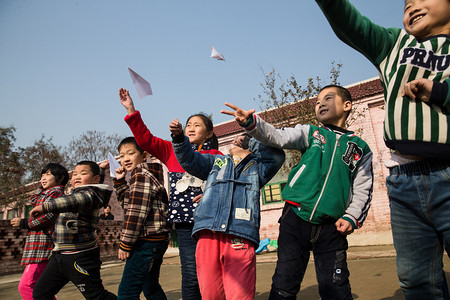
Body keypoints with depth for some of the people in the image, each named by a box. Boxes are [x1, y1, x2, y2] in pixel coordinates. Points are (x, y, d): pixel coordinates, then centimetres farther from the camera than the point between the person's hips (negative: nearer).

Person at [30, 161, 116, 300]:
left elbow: (79, 201, -37)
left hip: (80, 257, -10)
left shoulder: (90, 193, -14)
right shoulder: (76, 193, 17)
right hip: (60, 255, 10)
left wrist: (46, 207, -44)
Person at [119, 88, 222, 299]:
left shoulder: (217, 157, 9)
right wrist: (131, 111, 5)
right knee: (191, 274, -1)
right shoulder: (173, 151, 15)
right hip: (185, 220, 1)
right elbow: (145, 139, 10)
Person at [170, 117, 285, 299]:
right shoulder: (216, 161, 29)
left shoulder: (257, 168, 23)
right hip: (208, 232, 2)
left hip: (240, 235, -2)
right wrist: (179, 138, 0)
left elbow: (276, 155, 7)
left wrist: (248, 141, 16)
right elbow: (189, 159, 17)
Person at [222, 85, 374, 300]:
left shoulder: (361, 148, 13)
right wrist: (250, 122, -20)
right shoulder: (310, 133, 11)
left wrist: (351, 217, -4)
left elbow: (362, 190, 11)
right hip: (296, 218, 0)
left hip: (331, 227, 1)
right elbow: (277, 137, -4)